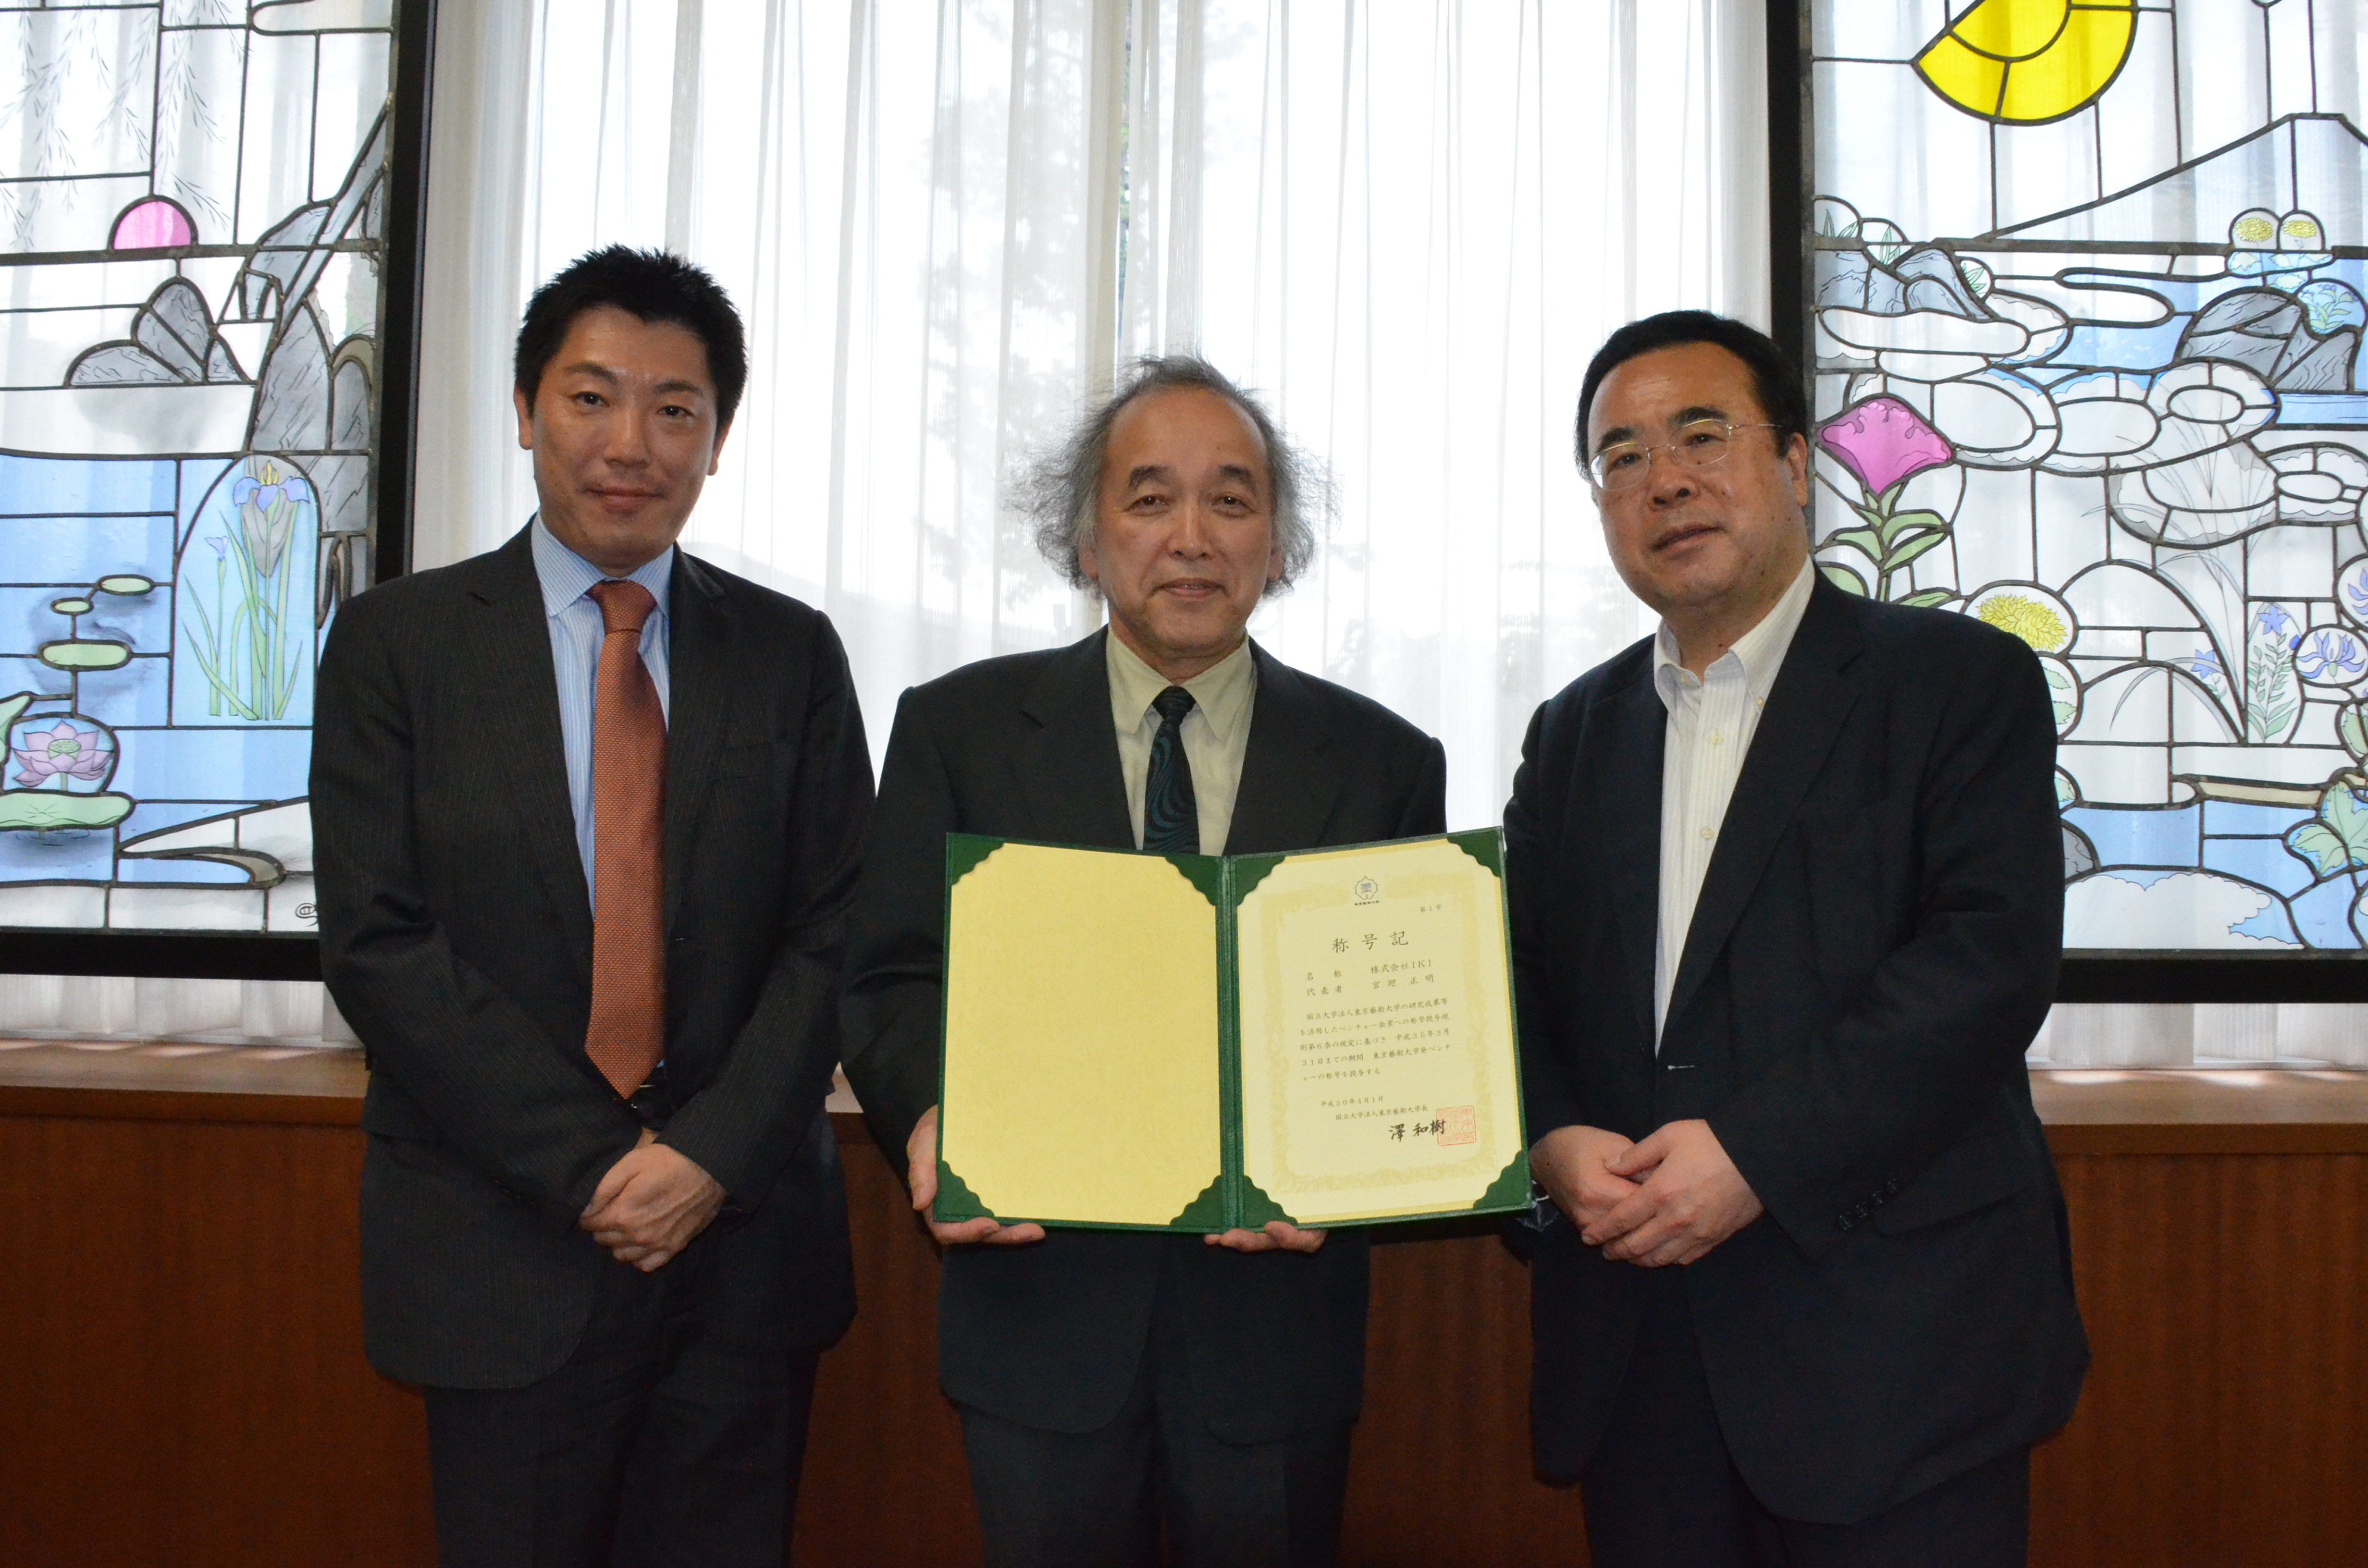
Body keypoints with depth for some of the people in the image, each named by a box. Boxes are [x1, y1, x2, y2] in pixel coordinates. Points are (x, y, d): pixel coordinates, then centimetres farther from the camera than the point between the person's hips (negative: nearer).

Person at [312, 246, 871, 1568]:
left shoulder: (792, 653, 6)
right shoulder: (400, 641, 1)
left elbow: (837, 936, 1)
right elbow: (379, 945, -6)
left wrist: (712, 1154, -12)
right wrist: (592, 1166, -12)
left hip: (745, 1238, 2)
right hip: (501, 1250, -1)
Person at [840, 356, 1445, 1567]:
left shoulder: (1384, 764, 3)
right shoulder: (958, 730, 2)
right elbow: (892, 979, 0)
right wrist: (927, 1116, -20)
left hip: (1276, 1317, 1)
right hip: (1039, 1299, 0)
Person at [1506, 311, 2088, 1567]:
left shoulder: (1960, 681, 0)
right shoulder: (1573, 734, 15)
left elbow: (1993, 954, -13)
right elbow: (1516, 986, 11)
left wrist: (1756, 1150, -20)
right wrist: (1554, 1142, -10)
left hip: (1890, 1336, -4)